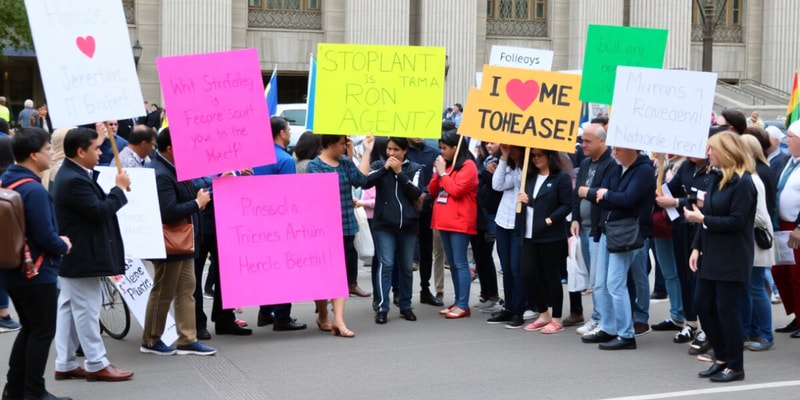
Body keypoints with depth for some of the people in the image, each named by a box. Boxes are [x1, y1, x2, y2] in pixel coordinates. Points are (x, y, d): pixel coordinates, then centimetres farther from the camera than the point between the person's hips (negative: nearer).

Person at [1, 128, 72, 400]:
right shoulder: (34, 190, -23)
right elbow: (45, 236, -24)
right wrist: (63, 246, -4)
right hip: (37, 273, -9)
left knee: (30, 328, 19)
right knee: (43, 332, 3)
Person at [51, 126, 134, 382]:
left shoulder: (71, 174, 10)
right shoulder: (74, 180, -24)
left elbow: (95, 205, 15)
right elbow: (100, 211, -24)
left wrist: (117, 189, 3)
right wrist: (120, 188, -12)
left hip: (72, 256, 11)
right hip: (83, 257, -11)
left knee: (68, 308, 14)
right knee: (86, 310, -1)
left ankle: (64, 364, 21)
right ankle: (96, 365, 8)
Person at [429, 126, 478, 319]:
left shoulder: (468, 166, -8)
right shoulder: (446, 164, 16)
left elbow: (456, 190, -17)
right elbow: (433, 191, 16)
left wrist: (442, 172, -9)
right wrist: (437, 173, 1)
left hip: (459, 222, -8)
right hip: (444, 221, 8)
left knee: (460, 263, -8)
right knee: (452, 263, 10)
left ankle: (463, 305, -7)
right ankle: (458, 302, 15)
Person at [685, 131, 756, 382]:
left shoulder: (743, 183, -14)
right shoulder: (717, 179, 12)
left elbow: (736, 222, -20)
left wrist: (702, 218, -17)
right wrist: (696, 247, 6)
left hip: (732, 260, -9)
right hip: (710, 256, 9)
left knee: (727, 309, -3)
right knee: (703, 305, 10)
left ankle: (735, 366, 9)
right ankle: (722, 358, 23)